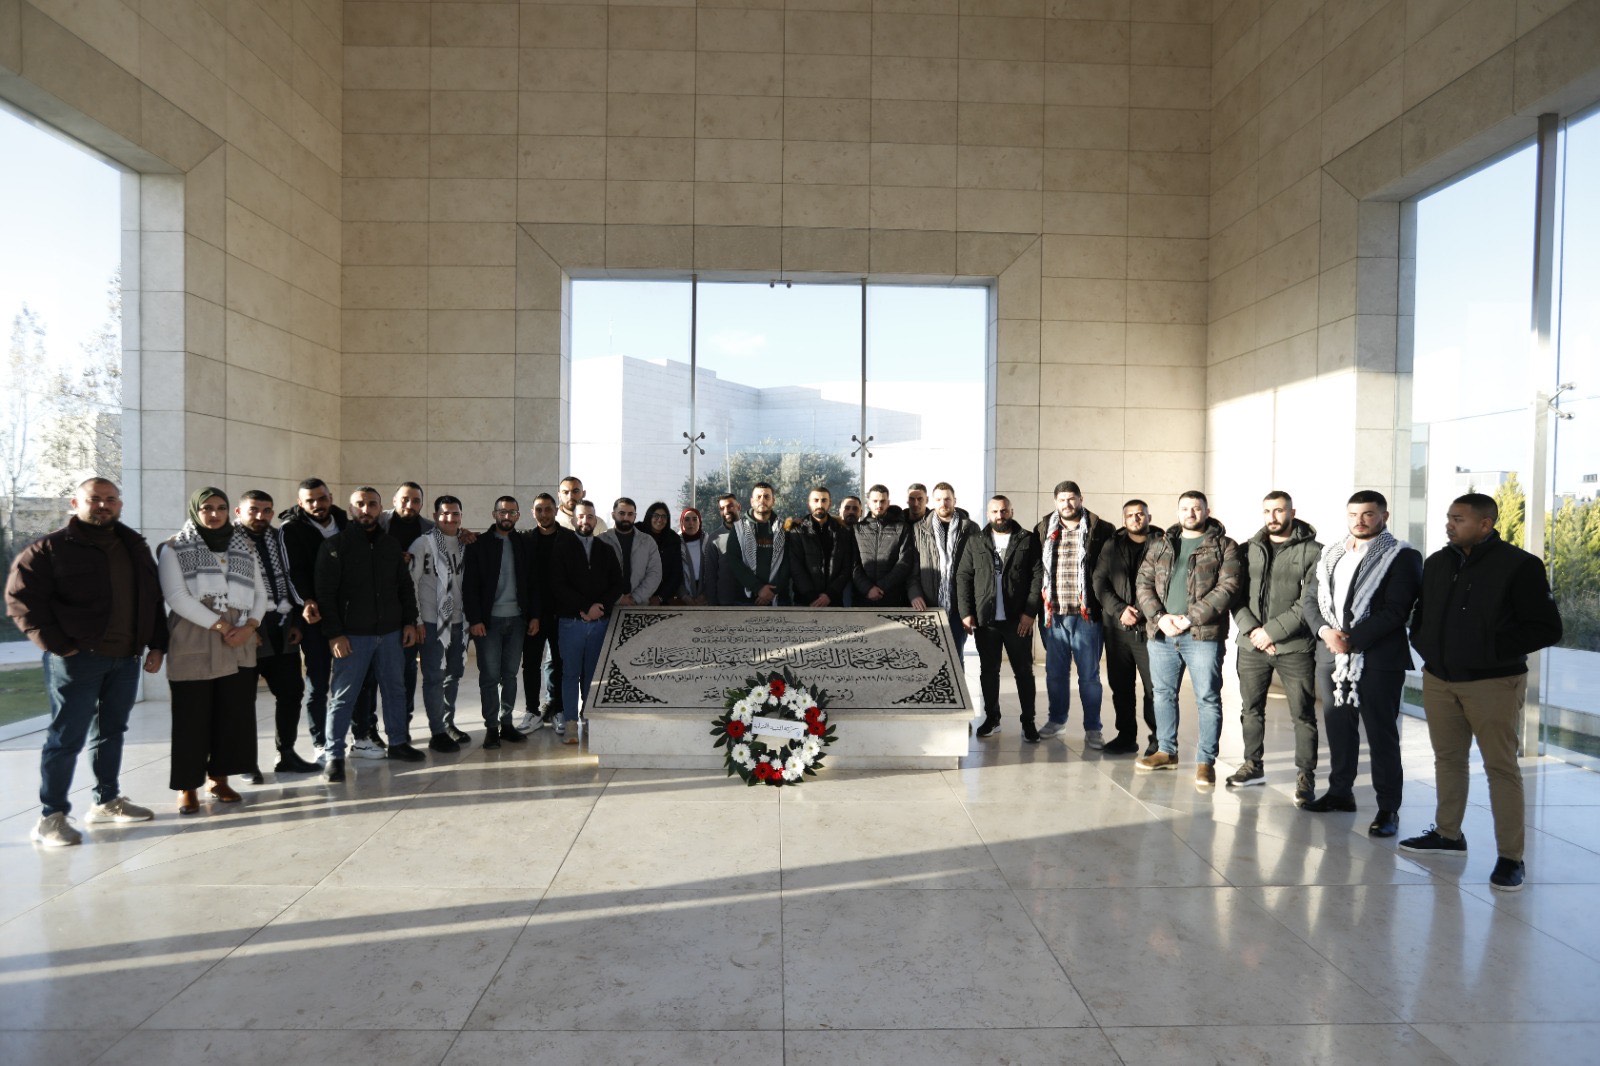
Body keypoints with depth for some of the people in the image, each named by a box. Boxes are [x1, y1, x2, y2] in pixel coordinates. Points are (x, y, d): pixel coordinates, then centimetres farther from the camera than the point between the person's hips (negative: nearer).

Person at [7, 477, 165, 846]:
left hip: (126, 657, 6)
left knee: (112, 730, 15)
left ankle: (107, 801, 26)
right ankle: (52, 816, 6)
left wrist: (156, 645, 9)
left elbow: (153, 600, 17)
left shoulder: (135, 548, 13)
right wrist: (57, 645, -14)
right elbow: (21, 598, -10)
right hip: (77, 659, -6)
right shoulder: (51, 548, -5)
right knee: (67, 736, -3)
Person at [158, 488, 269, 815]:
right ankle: (188, 786, 10)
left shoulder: (244, 546, 13)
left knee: (234, 712, 5)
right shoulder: (174, 549, 1)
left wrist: (250, 625, -6)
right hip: (193, 643, -3)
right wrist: (219, 625, -15)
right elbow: (177, 596, -10)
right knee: (192, 715, 0)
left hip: (240, 644, 4)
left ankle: (220, 777, 19)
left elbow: (259, 593, 12)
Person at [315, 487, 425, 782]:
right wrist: (334, 633, -16)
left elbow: (405, 586, 16)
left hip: (390, 632, 5)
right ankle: (334, 755, 7)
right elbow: (325, 592, -10)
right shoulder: (336, 544, -5)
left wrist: (410, 621, 8)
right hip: (353, 634, -5)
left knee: (395, 689, 13)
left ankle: (398, 742, 26)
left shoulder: (391, 545, 11)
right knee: (343, 696, -1)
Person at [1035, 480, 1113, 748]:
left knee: (1089, 675, 4)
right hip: (1053, 615, 3)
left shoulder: (1100, 530, -1)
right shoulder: (1043, 530, 7)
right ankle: (1057, 719, 30)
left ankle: (1093, 729, 15)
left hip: (1086, 615, -3)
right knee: (1055, 672, 14)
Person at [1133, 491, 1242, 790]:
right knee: (1163, 693, 14)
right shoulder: (1159, 545, 13)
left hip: (1203, 634, -4)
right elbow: (1143, 583, 6)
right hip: (1161, 633, 4)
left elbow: (1228, 587, -10)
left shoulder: (1224, 546, 1)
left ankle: (1206, 761, 9)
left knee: (1208, 698, 0)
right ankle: (1167, 751, 28)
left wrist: (1190, 617, -17)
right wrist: (1159, 617, -10)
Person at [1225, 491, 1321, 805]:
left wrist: (1272, 631, -14)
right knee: (1251, 709, 14)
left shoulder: (1312, 551, -3)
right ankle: (1253, 765, 29)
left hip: (1294, 647, -4)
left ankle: (1306, 776, 13)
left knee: (1303, 714, 2)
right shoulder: (1248, 550, 9)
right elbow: (1236, 597, 6)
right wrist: (1252, 630, -9)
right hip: (1251, 645, 4)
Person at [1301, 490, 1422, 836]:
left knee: (1382, 734, 1)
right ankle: (1340, 791, 29)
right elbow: (1310, 599, 10)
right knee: (1338, 727, 15)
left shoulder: (1402, 557, -5)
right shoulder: (1330, 554, 13)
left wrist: (1352, 639, -17)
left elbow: (1395, 611, -14)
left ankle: (1388, 808, 9)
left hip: (1378, 658, -6)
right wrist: (1325, 631, -8)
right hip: (1332, 656, 6)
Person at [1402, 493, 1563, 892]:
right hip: (1438, 680, 6)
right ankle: (1448, 834, 29)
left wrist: (1492, 650, -16)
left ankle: (1511, 856, 9)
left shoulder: (1519, 566, -10)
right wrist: (1423, 644, 7)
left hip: (1493, 684, -6)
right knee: (1448, 758, 15)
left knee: (1501, 766, 0)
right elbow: (1420, 613, 23)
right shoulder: (1437, 563, 9)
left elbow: (1547, 629, -10)